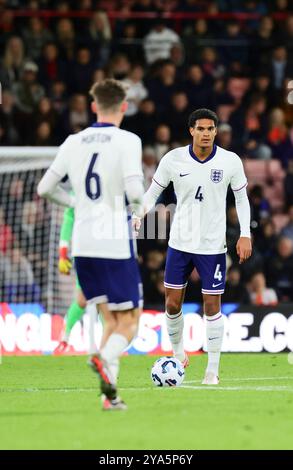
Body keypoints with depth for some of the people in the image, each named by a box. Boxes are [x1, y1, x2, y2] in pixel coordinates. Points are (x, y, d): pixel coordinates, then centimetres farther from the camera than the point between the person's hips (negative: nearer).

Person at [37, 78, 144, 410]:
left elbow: (45, 188, 10)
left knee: (112, 320, 13)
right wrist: (140, 208, 4)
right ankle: (105, 358, -28)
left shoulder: (73, 143, 7)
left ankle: (110, 392, 0)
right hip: (115, 244, -5)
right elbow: (134, 190, -18)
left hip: (83, 245, 5)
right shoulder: (127, 141, -8)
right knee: (129, 323, 3)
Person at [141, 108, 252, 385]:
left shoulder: (230, 162, -7)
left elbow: (241, 198, 5)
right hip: (180, 243, 1)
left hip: (213, 245, -1)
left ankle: (212, 370, 10)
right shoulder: (173, 160, -7)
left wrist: (245, 235, -3)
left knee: (212, 305, 0)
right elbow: (153, 192, 2)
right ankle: (177, 353, 28)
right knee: (172, 303, 3)